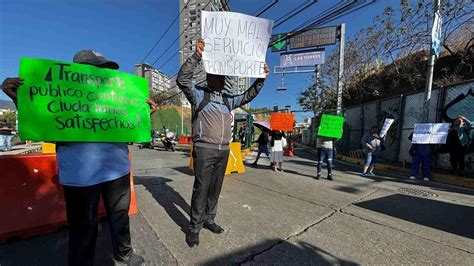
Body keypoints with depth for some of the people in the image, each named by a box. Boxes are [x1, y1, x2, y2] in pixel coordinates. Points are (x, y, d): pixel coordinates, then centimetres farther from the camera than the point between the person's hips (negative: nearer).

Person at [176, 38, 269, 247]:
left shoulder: (227, 100, 17)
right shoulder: (198, 94, 1)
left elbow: (248, 96, 22)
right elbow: (182, 79, -14)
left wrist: (261, 78, 13)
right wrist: (196, 56, -22)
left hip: (223, 151, 6)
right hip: (204, 150, -5)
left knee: (215, 188, 12)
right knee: (201, 188, -1)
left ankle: (208, 220, 27)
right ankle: (194, 227, 14)